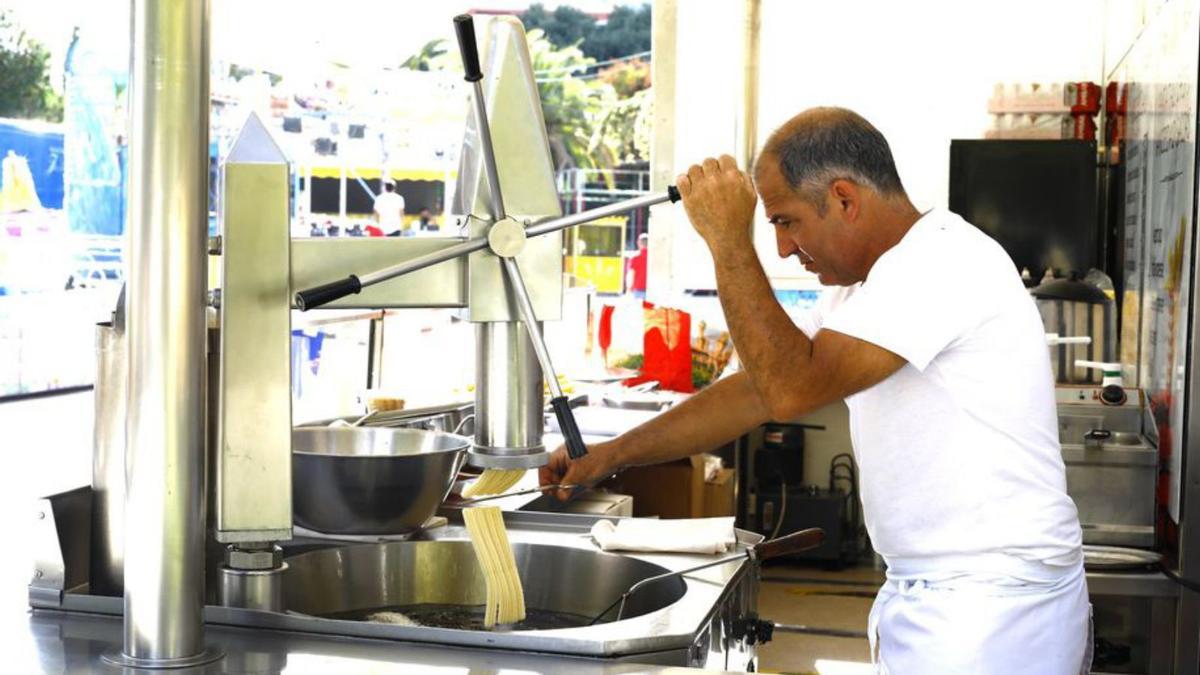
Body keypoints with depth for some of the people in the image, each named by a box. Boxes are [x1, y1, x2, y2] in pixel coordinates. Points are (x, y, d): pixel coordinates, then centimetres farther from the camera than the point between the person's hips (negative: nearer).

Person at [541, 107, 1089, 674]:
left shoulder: (944, 261, -19)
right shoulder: (868, 286, 13)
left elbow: (791, 388, -25)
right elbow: (753, 392, 13)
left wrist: (728, 240, -19)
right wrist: (613, 454, 9)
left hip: (988, 602, -9)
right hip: (935, 590, 9)